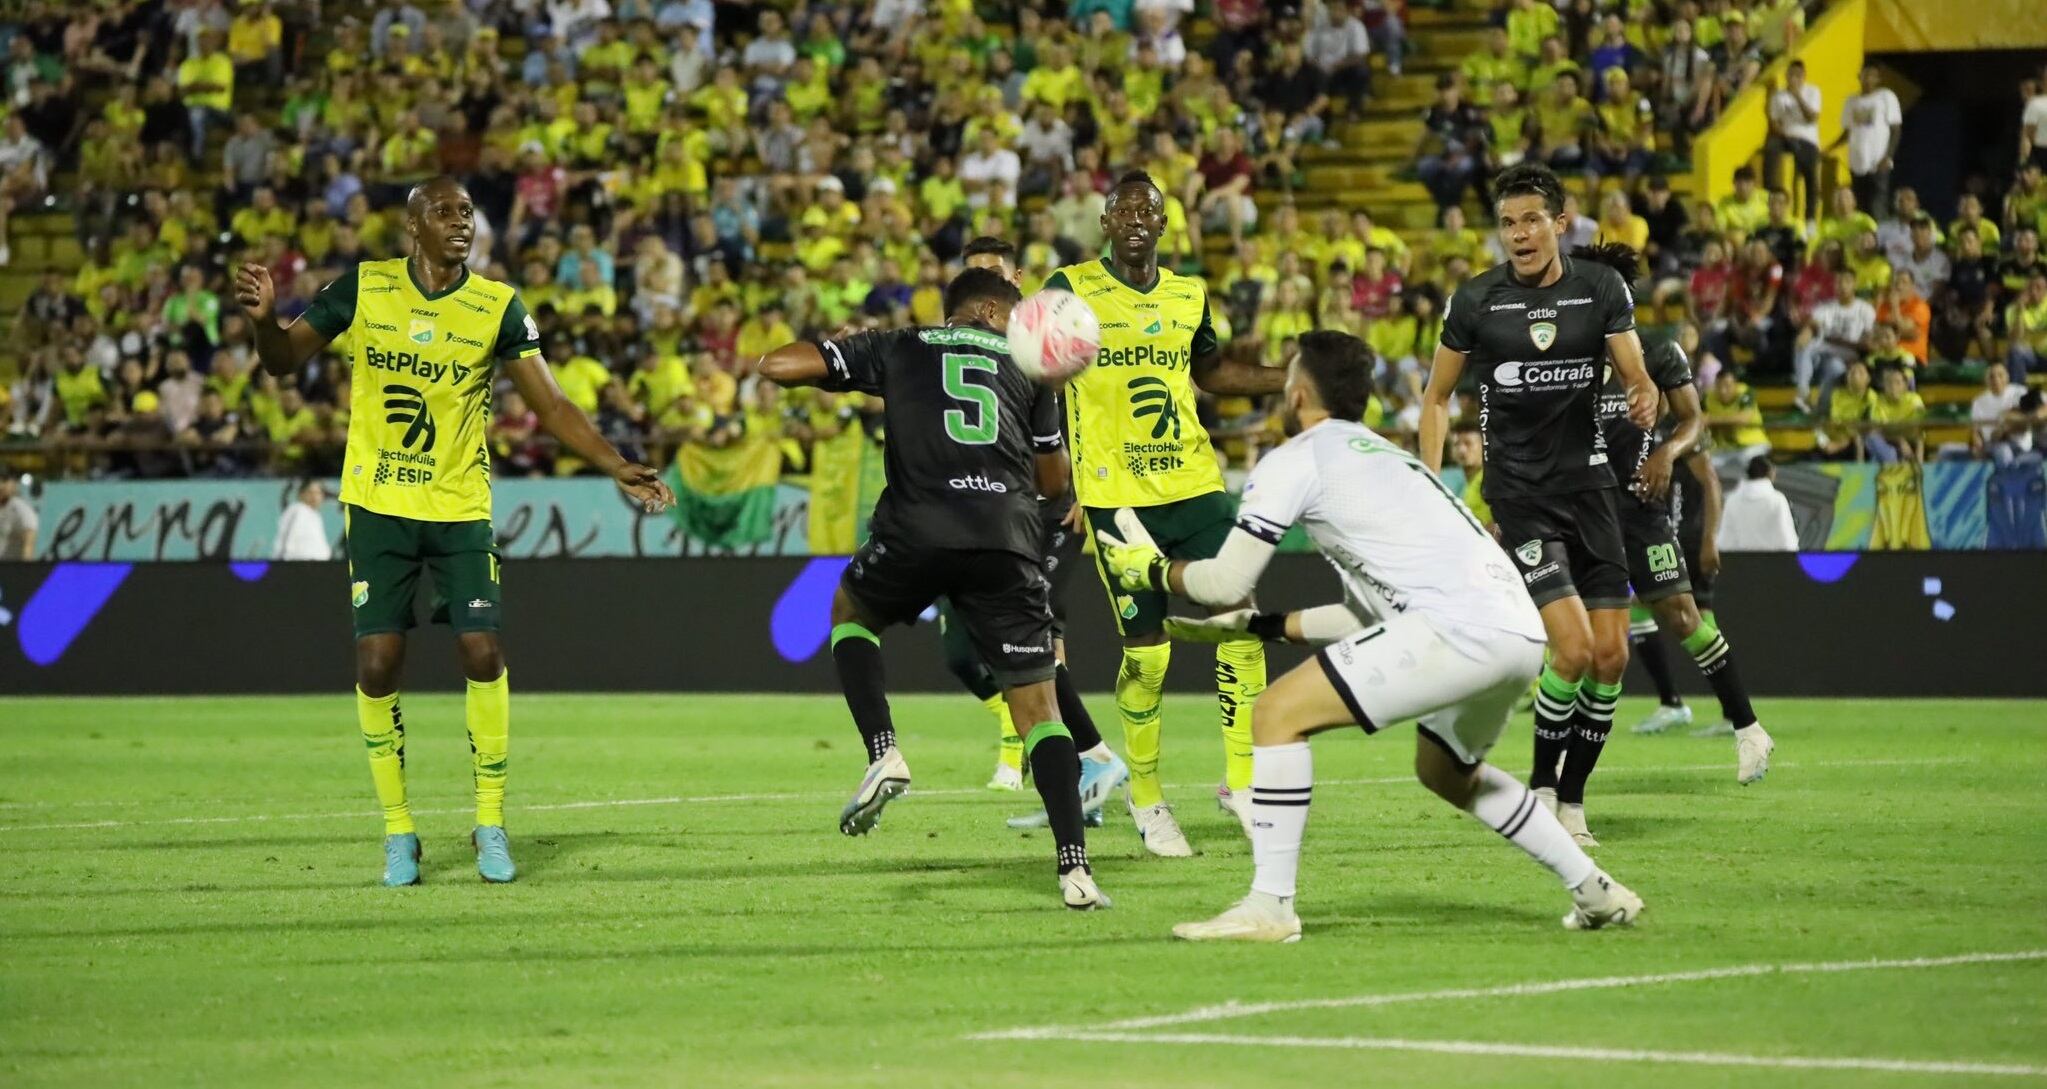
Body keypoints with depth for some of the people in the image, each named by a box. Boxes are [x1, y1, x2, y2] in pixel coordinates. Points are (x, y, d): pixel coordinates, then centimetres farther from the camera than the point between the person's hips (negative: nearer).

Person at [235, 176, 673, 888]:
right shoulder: (362, 289, -2)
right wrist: (264, 318, -19)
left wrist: (618, 469, -10)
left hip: (460, 509, 0)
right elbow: (284, 361, 3)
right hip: (377, 508, 0)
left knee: (483, 654, -10)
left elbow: (551, 406, 0)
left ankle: (490, 824, 5)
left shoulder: (497, 309, -3)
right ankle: (398, 831, 8)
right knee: (377, 665, -6)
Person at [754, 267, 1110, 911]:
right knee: (1038, 708, 5)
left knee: (850, 611, 32)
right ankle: (1075, 870, -8)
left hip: (918, 531, -1)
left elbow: (777, 366, 12)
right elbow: (1054, 480, 29)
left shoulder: (898, 349, 19)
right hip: (1008, 537, 1)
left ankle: (883, 755, 10)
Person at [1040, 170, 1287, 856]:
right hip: (1116, 498, -4)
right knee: (1146, 651, -6)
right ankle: (1145, 795, 14)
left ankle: (1241, 780, 8)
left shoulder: (1188, 296, 11)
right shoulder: (1070, 291, -3)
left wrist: (1288, 379, 17)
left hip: (1196, 489, 4)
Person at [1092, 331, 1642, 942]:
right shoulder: (1381, 456, 30)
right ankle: (1596, 893, 33)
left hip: (1460, 625, -9)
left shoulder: (1295, 460, 5)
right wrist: (1263, 627, 37)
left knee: (1278, 714, -4)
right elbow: (1371, 612, 32)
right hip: (1521, 627, 9)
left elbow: (1226, 582, 4)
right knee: (1445, 772, 33)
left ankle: (1270, 907, -7)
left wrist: (1153, 570, 22)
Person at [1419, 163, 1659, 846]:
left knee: (1611, 656, -2)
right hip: (1518, 494, -3)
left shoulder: (1601, 288, 1)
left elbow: (1636, 375, 0)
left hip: (1588, 483, 3)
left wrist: (1645, 400, -24)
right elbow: (1437, 395, 8)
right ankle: (1541, 786, 4)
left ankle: (1571, 798, 14)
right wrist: (1431, 482, -3)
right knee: (1573, 648, -17)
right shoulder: (1476, 300, -3)